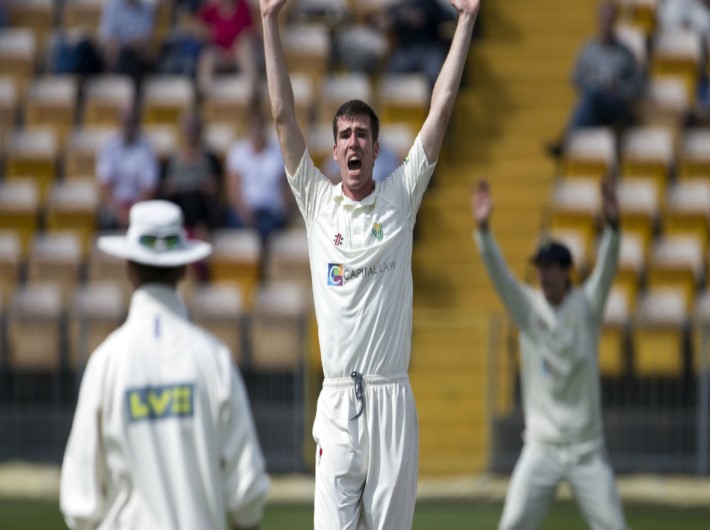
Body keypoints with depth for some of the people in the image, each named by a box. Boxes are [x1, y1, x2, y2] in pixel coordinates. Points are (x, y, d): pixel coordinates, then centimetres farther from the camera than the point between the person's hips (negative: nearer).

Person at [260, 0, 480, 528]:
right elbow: (283, 115, 4)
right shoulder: (317, 201, 8)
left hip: (392, 400, 0)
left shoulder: (400, 198, 8)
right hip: (338, 400, 0)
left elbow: (442, 109, 6)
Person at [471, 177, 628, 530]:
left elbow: (606, 270, -16)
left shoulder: (586, 306, 0)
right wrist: (483, 230, -30)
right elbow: (499, 275, -12)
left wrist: (612, 227, -36)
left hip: (588, 451, 0)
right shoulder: (528, 308, 2)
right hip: (542, 448, 0)